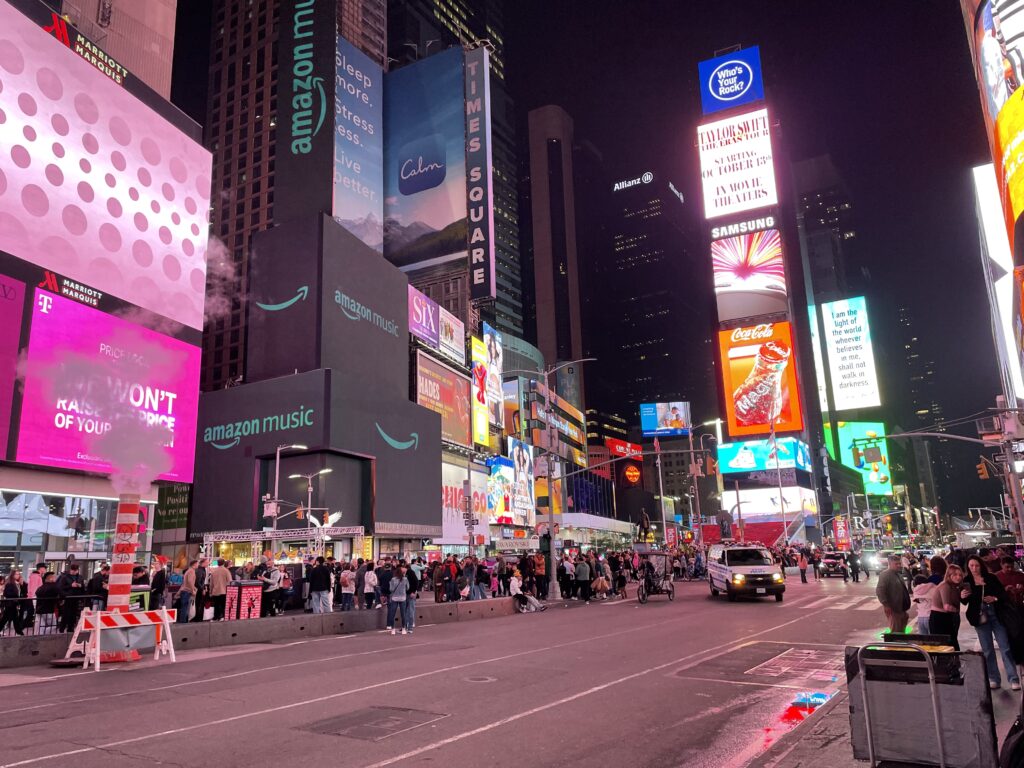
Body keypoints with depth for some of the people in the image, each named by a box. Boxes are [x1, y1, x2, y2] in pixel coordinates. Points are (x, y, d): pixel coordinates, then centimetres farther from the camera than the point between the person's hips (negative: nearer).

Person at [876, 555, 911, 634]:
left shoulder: (898, 574, 13)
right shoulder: (885, 575, -17)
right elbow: (879, 591, -25)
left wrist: (906, 604, 17)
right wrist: (886, 605, -27)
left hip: (901, 607, 9)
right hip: (892, 608, -9)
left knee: (901, 629, 20)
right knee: (895, 630, -1)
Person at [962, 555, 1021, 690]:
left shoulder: (991, 578, -1)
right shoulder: (967, 581, -1)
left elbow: (1003, 594, 1)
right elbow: (965, 602, 1)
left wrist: (995, 598, -18)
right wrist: (962, 597, -20)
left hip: (996, 615, -1)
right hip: (980, 617, 1)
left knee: (1005, 647, 0)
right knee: (987, 650, 8)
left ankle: (1014, 679, 5)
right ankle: (994, 679, 16)